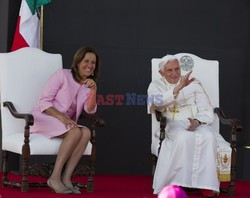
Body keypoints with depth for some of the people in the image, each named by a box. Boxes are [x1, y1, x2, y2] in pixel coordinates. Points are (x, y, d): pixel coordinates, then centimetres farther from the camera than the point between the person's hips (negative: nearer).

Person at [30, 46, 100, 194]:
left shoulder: (89, 84, 14)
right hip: (43, 119, -6)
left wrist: (93, 91, -16)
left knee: (86, 133, -27)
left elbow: (90, 110, 0)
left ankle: (66, 178, -32)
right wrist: (61, 117, -26)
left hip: (66, 123, 6)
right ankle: (55, 177, -32)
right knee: (75, 132, -33)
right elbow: (44, 102, -11)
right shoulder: (63, 75, -5)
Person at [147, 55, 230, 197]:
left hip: (197, 124, 2)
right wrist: (178, 88, -24)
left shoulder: (194, 83, 16)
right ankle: (176, 183, -33)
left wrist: (197, 121, -14)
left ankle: (207, 184, -34)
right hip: (171, 125, -2)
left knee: (208, 136, -33)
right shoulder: (156, 86, 12)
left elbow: (207, 110, 8)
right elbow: (157, 103, -13)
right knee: (184, 137, -37)